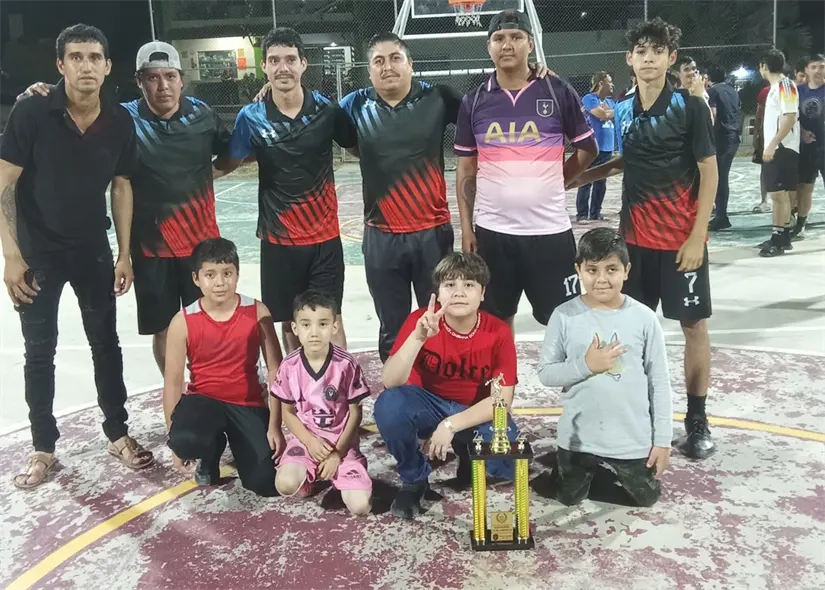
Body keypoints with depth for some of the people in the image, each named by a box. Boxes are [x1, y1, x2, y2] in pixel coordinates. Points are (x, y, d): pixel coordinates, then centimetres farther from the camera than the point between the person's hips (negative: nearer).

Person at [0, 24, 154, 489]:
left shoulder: (120, 122, -7)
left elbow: (121, 187, 3)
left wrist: (124, 254, 1)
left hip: (94, 249, 3)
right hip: (38, 251, -2)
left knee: (106, 344, 10)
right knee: (40, 351, 6)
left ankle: (118, 434, 24)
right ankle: (44, 449, 20)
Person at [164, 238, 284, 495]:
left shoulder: (257, 312, -9)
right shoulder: (183, 322, -10)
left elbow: (276, 371, -5)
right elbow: (172, 382, -4)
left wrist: (274, 426, -9)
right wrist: (174, 440, -4)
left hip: (248, 404, 0)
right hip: (203, 400, 0)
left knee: (265, 484, -13)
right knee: (185, 440, -36)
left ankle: (236, 441, 22)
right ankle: (211, 450, 5)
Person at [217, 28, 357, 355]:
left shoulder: (326, 109, -5)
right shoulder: (251, 117, -6)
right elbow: (225, 165, 5)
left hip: (324, 236, 0)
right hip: (279, 239, 1)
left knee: (329, 317, 2)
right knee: (289, 321, 12)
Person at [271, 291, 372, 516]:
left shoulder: (346, 364, -14)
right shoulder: (289, 366, -8)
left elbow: (355, 413, -6)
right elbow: (288, 413, 2)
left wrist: (337, 453, -10)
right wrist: (310, 441, -13)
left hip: (342, 442, -1)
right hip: (306, 439, 1)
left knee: (360, 506, -17)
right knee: (285, 485, -28)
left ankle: (336, 476, 15)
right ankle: (310, 476, 8)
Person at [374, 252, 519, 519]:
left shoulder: (499, 332, -17)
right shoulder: (420, 321, -19)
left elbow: (502, 399, -19)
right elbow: (390, 382, -28)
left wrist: (451, 426, -28)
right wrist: (417, 338, -43)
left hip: (476, 412, 0)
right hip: (428, 404, 0)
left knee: (508, 461, -29)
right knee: (389, 405, -33)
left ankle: (466, 450, 11)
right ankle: (414, 479, -4)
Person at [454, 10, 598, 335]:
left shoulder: (559, 92, -1)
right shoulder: (474, 101, 5)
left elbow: (588, 149, 10)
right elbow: (466, 169, 9)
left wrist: (553, 180, 5)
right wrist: (466, 227, 5)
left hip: (549, 229, -2)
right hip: (491, 231, 2)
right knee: (496, 322, 13)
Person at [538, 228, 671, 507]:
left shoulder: (644, 318, -10)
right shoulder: (564, 316, -12)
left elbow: (659, 381, -4)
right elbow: (545, 373, -7)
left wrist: (662, 439, -3)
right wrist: (586, 365, -23)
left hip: (633, 438, 0)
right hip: (578, 436, 0)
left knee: (647, 498, 17)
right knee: (569, 498, 18)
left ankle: (614, 469, 44)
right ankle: (591, 468, 47)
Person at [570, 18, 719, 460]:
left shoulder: (691, 107, -9)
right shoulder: (623, 110, 4)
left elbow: (709, 173, -9)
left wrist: (697, 237, -14)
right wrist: (579, 176, 16)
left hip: (681, 239, -4)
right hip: (634, 238, 5)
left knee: (693, 323, 5)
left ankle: (697, 420, 16)